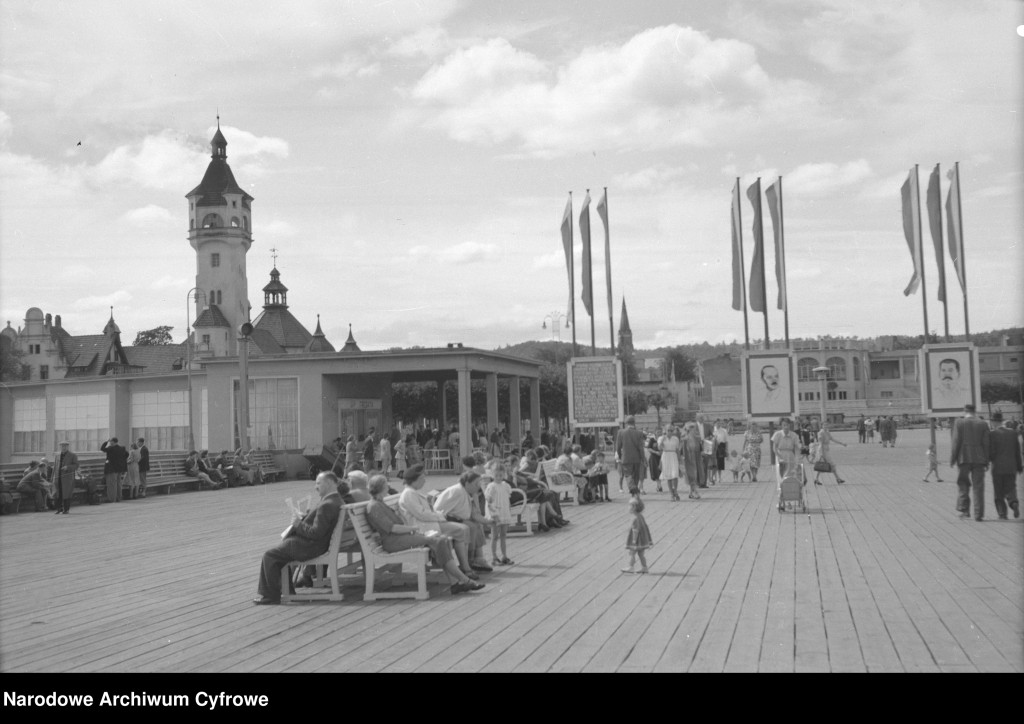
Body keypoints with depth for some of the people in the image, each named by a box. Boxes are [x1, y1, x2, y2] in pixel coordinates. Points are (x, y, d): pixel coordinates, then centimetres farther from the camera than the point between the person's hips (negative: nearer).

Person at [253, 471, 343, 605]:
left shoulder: (327, 505, -27)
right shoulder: (335, 499, 5)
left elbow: (315, 533, -28)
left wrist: (298, 524, -15)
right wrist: (303, 518, 2)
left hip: (310, 546, -11)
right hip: (316, 543, 11)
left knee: (270, 556, -5)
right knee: (279, 551, 26)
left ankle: (272, 596, 5)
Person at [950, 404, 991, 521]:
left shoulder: (959, 423, -2)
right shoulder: (983, 424, 3)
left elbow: (956, 442, -6)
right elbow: (986, 444, 1)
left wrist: (952, 459, -1)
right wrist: (986, 461, 7)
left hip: (964, 458, -1)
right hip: (979, 459, 1)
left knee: (963, 484, 12)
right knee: (978, 487, 4)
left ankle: (964, 509, 3)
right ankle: (978, 514, 3)